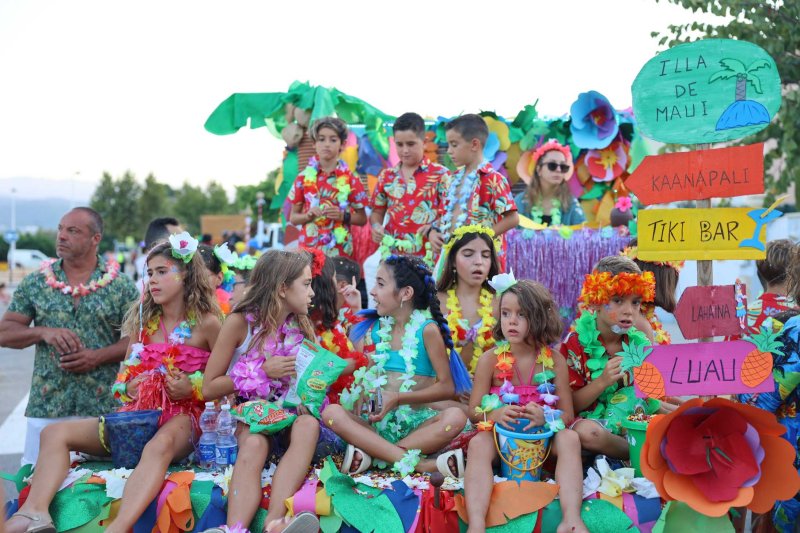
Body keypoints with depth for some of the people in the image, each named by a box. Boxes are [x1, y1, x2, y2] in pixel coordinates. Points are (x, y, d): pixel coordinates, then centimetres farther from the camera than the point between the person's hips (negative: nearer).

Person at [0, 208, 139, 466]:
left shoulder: (121, 286, 3)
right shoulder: (34, 283, 8)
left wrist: (97, 357, -14)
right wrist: (43, 333, -11)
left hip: (103, 406, -1)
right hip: (45, 405, 2)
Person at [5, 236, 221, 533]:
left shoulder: (206, 323, 0)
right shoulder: (143, 320, 16)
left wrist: (193, 389, -13)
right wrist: (129, 387, -2)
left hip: (182, 417, -6)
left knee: (159, 446, -43)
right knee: (55, 434, -12)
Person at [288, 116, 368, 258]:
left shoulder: (350, 179, 2)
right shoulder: (304, 177, 5)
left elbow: (362, 219, 6)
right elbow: (293, 217, 9)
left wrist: (343, 216, -12)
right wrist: (308, 216, -11)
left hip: (340, 250, -1)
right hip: (308, 247, 1)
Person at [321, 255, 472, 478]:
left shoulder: (427, 329, -2)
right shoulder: (375, 327, 11)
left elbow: (447, 387, -5)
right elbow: (365, 376, 13)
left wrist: (398, 399, -12)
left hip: (415, 421, -3)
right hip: (379, 422, 3)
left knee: (456, 417, -31)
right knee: (332, 412, -24)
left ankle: (371, 453, -31)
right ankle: (419, 463, -33)